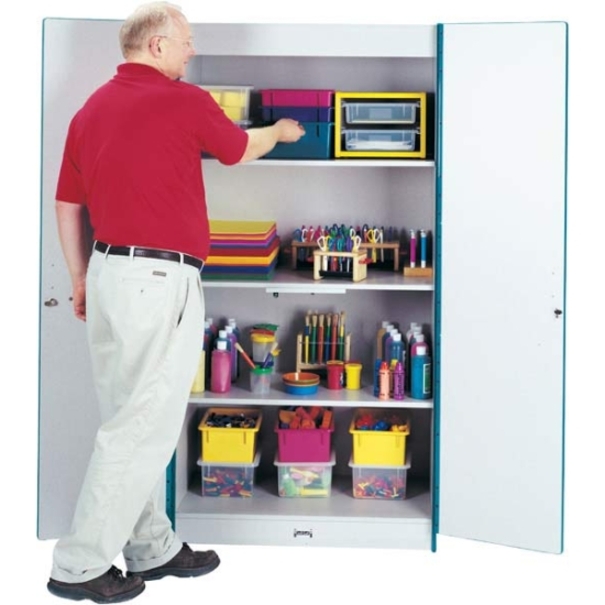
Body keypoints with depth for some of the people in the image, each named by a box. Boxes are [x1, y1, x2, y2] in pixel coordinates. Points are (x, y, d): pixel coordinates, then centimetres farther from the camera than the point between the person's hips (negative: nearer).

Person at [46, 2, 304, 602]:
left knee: (130, 420, 14)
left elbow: (66, 205, 15)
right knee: (142, 425, -2)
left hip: (108, 272, 9)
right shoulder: (184, 101, -8)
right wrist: (280, 131, 30)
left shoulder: (90, 110, 13)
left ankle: (151, 547, 25)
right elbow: (240, 148, 10)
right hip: (160, 280, -9)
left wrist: (81, 279, 22)